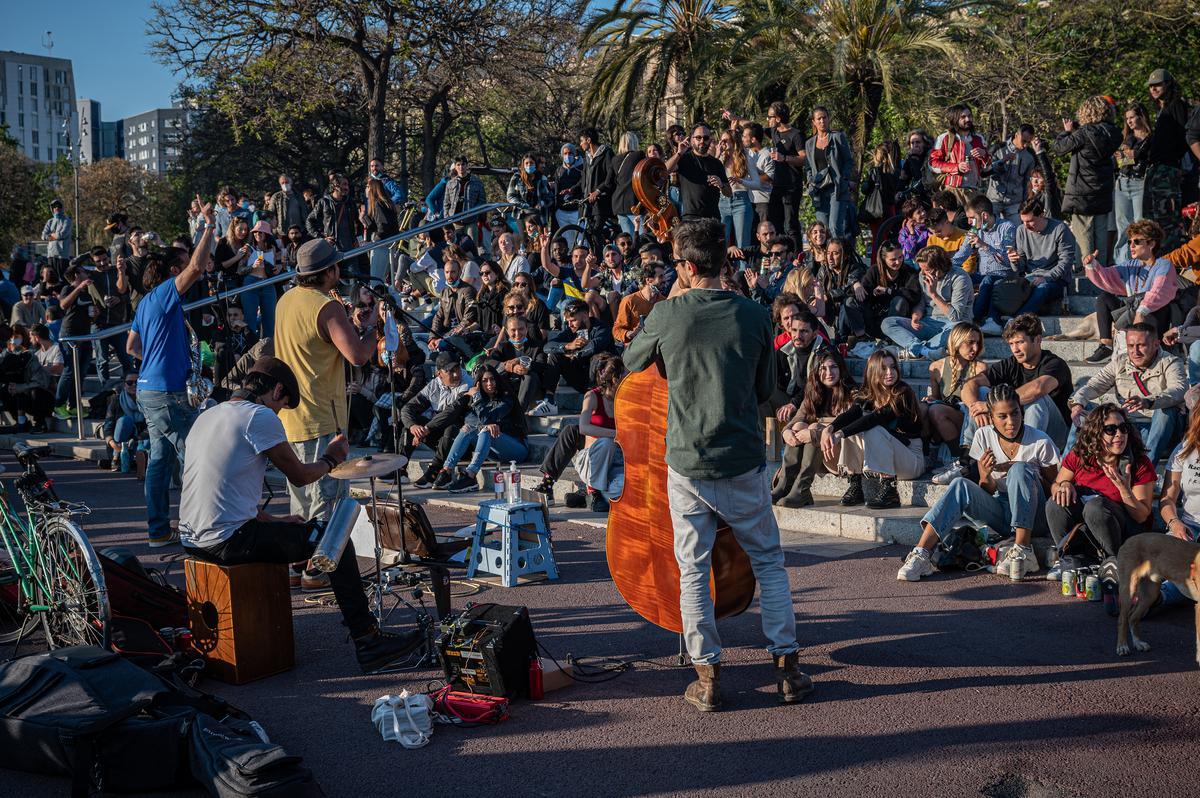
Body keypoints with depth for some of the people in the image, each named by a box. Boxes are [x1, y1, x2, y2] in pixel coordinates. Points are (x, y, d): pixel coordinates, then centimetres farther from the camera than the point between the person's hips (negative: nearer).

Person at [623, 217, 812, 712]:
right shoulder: (754, 316, -5)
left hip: (686, 464, -1)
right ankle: (786, 666, 16)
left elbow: (631, 362, 11)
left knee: (692, 569, 10)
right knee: (768, 562, 15)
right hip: (743, 463, 1)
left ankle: (707, 677, 12)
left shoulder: (668, 316, -9)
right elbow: (765, 390, 6)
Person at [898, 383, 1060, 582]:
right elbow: (987, 491, 4)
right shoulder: (984, 436, -1)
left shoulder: (1040, 442, -9)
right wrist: (986, 475, -20)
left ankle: (1023, 551, -31)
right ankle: (920, 556, -35)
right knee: (960, 485, -23)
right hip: (999, 513, 3)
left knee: (1019, 469, -28)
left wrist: (1024, 473, -18)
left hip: (1032, 515, -3)